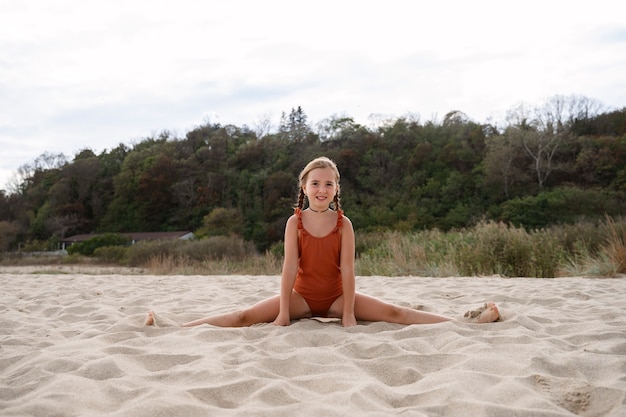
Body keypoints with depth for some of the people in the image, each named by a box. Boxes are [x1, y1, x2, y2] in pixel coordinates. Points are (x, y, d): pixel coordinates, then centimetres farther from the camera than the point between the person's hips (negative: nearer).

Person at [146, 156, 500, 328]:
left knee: (394, 313, -14)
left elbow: (347, 269, -14)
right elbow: (290, 267, -16)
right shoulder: (295, 221, -11)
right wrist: (283, 312, -20)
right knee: (245, 316, -16)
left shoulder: (344, 224, -11)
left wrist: (348, 313, -19)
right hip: (301, 296, 0)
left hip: (336, 296, 0)